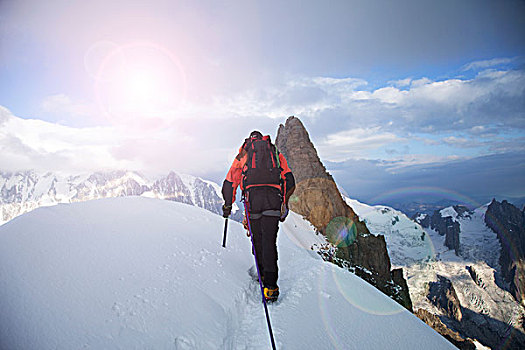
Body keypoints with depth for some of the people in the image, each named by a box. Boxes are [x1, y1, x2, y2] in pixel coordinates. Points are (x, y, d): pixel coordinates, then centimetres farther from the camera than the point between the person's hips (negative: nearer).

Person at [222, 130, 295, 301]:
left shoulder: (243, 154, 22)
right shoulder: (277, 153, 26)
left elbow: (230, 182, 18)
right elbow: (289, 181, 16)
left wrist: (227, 205, 27)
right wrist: (284, 204, 23)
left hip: (253, 196, -1)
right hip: (273, 197, 1)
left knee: (258, 240, 14)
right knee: (269, 241, -2)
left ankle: (263, 274, 21)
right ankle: (271, 286, -11)